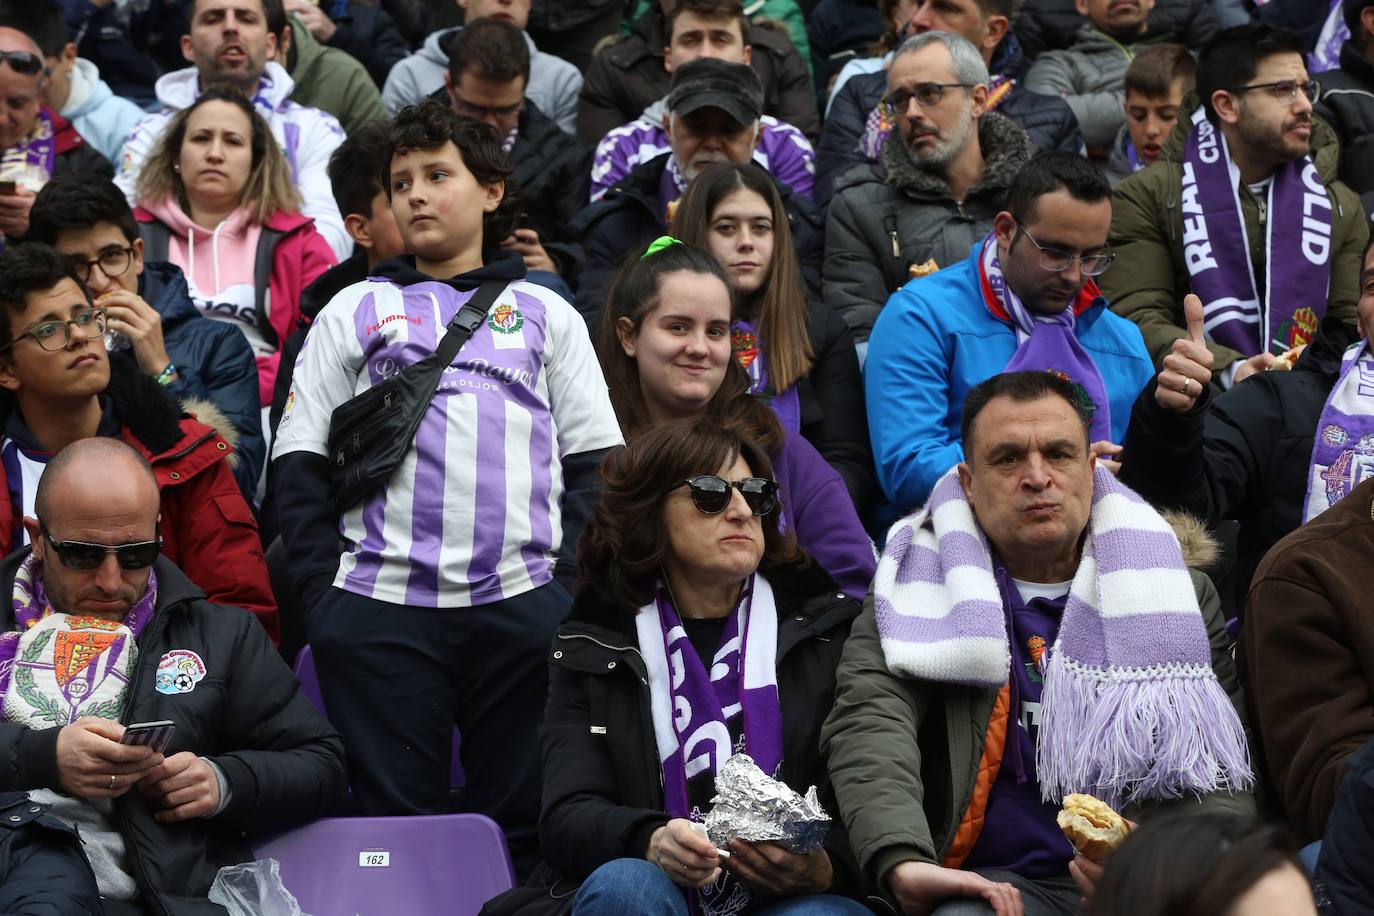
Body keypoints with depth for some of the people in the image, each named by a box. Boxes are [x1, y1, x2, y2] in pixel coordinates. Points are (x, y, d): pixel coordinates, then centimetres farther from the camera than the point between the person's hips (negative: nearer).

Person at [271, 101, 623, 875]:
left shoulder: (546, 313, 19)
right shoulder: (355, 311, 18)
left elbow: (595, 461, 12)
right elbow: (300, 463, 11)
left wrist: (571, 580, -2)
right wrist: (322, 591, -2)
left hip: (525, 602, 0)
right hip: (380, 606, 0)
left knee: (524, 824, 1)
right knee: (394, 823, -1)